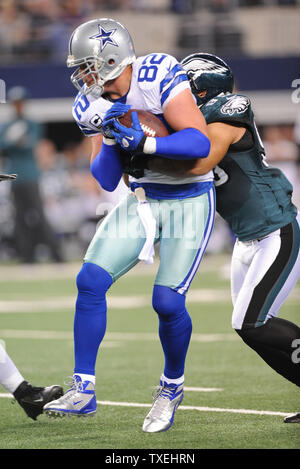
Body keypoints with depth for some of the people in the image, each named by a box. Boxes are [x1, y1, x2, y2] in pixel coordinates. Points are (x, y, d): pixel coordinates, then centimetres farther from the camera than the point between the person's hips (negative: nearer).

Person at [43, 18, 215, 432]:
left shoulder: (158, 78, -22)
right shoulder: (95, 104, -3)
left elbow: (200, 143, -29)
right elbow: (107, 181, -3)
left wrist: (143, 141, -36)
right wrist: (110, 137, -21)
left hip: (189, 200, -6)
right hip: (141, 200, 6)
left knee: (167, 302, -12)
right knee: (91, 281, -10)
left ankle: (172, 387, 16)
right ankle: (83, 390, -2)